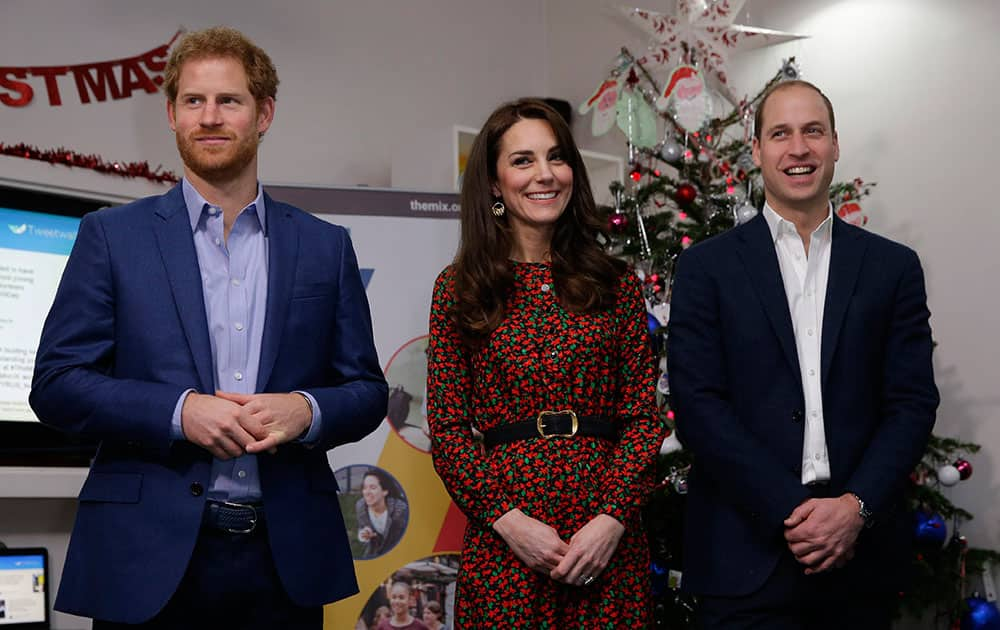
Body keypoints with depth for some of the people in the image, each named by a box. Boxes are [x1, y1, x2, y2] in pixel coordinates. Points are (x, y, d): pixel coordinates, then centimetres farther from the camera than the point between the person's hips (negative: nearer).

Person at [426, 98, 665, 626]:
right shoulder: (459, 288, 3)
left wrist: (613, 518, -10)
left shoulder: (616, 284, 6)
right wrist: (508, 519, -11)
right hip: (504, 542, -1)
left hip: (608, 538, 1)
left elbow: (642, 417, 3)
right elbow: (447, 432, 1)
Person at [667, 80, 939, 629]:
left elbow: (913, 402, 3)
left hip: (862, 555, 2)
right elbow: (697, 403, -6)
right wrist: (789, 511, -13)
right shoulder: (706, 267, 2)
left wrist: (856, 507, -11)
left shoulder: (893, 267, 7)